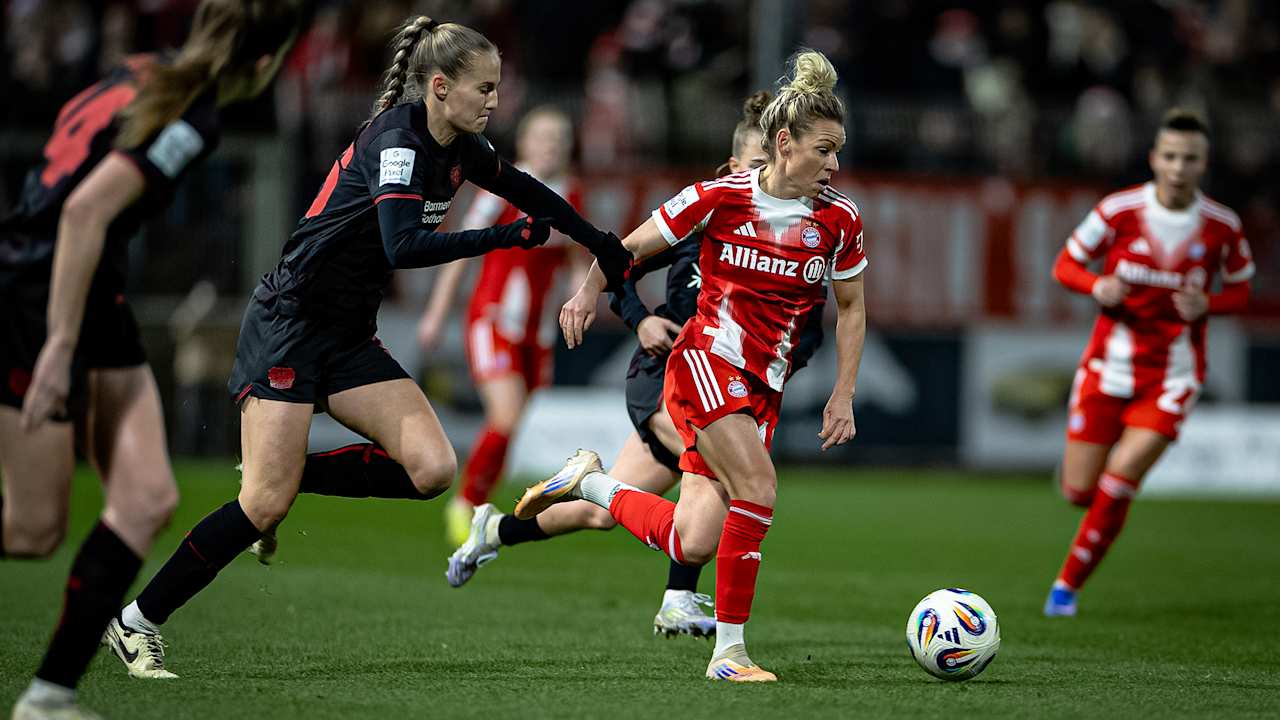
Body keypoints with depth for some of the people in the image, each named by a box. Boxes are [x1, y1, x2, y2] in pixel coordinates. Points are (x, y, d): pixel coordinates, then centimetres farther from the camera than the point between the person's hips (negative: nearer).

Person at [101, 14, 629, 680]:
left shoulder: (457, 146, 6)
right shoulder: (396, 139, -18)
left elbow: (525, 191, 24)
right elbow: (404, 246, -32)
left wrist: (605, 248, 30)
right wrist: (509, 237, -27)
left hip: (349, 337, 8)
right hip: (288, 325, -8)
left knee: (431, 468, -10)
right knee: (266, 505, -15)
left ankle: (287, 473, 9)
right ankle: (135, 623, -2)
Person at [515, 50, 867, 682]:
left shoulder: (840, 220, 0)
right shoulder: (722, 196, -8)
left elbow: (851, 308, 13)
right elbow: (633, 246, 6)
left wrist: (843, 396, 6)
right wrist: (589, 293, 3)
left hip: (762, 389, 4)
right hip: (704, 362, -4)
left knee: (692, 545, -6)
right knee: (759, 486, -27)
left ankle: (591, 484, 21)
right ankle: (729, 650, -15)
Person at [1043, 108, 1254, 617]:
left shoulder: (1222, 226, -6)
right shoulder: (1119, 210, -9)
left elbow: (1239, 290, 8)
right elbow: (1066, 265, 1)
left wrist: (1206, 306, -14)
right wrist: (1097, 286, -20)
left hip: (1173, 378, -1)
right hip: (1109, 365, 1)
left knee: (1117, 483, -16)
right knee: (1079, 492, -1)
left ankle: (1069, 583, 2)